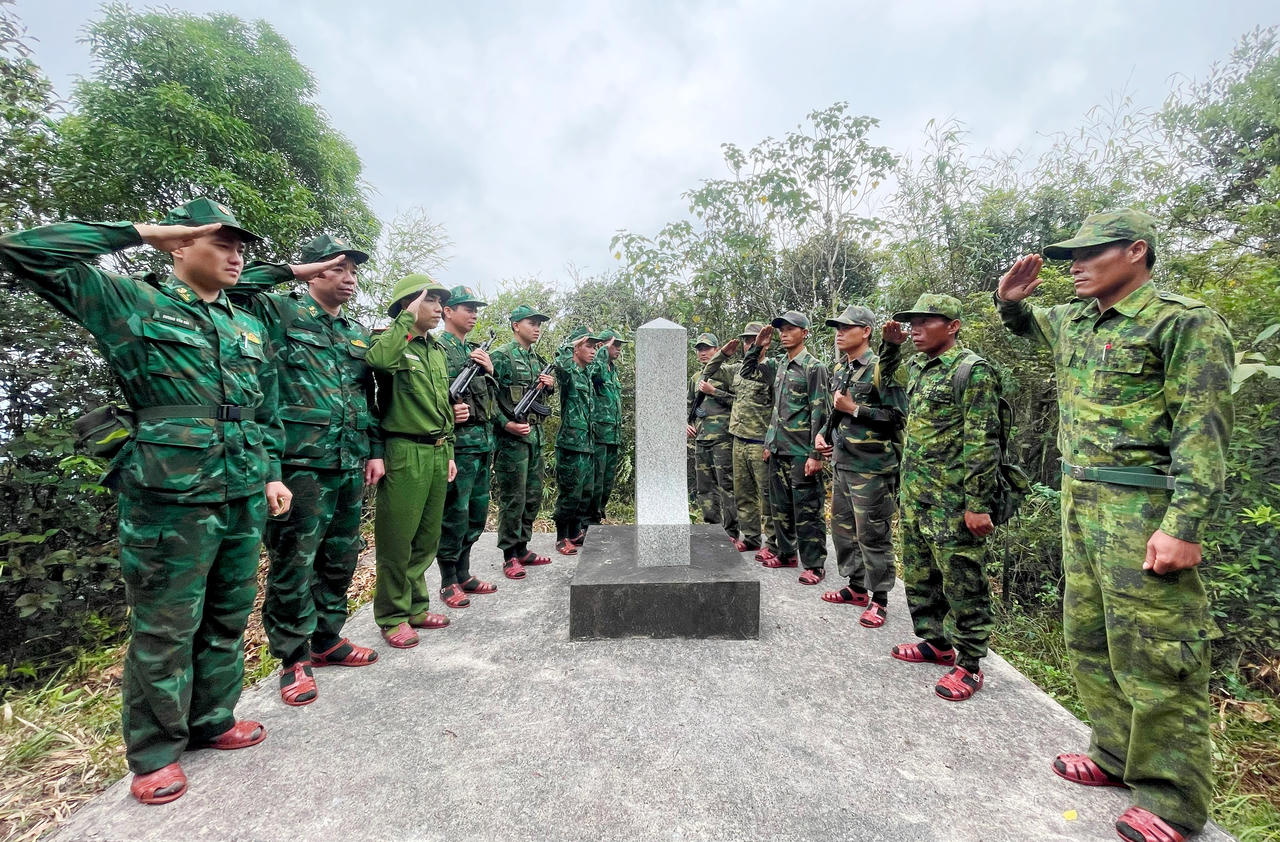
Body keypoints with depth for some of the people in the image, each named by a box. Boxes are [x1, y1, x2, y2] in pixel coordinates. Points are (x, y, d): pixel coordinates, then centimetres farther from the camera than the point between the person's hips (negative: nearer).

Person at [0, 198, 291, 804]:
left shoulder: (248, 327, 15)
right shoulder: (131, 305, 1)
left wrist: (272, 475, 11)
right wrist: (139, 232, -5)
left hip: (244, 500, 5)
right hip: (169, 501, -5)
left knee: (228, 620, 16)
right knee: (164, 632, 6)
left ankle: (211, 721, 34)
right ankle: (154, 752, 25)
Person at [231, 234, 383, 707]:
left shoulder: (358, 334, 17)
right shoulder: (281, 313, 1)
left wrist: (375, 451, 13)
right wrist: (292, 271, -10)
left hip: (350, 464, 6)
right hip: (301, 461, -6)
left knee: (341, 558, 14)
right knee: (293, 561, 2)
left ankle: (327, 640, 30)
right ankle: (293, 659, 18)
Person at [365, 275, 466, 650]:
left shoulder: (438, 350, 17)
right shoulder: (391, 341, -6)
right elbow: (378, 359, -33)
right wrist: (409, 318, -21)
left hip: (437, 453, 8)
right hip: (405, 453, -8)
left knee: (427, 538, 15)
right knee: (397, 540, 2)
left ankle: (415, 607, 30)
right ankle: (392, 617, 18)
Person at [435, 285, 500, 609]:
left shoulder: (476, 350, 19)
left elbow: (491, 396, 18)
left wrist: (490, 370, 2)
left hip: (484, 440, 8)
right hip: (458, 442, -8)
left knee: (477, 512, 14)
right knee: (454, 514, 0)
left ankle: (464, 574, 28)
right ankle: (449, 582, 15)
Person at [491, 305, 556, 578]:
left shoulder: (537, 359, 16)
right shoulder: (501, 356, -7)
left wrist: (550, 385, 4)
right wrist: (507, 424, -20)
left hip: (535, 436, 8)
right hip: (512, 438, -8)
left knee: (533, 496, 13)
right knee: (513, 499, -1)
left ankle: (522, 549, 26)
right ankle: (509, 556, 10)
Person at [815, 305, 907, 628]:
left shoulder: (881, 368, -12)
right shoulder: (840, 370, 13)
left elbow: (898, 417, -17)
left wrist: (854, 409, -18)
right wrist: (823, 433, 8)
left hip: (872, 467, -8)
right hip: (843, 463, 9)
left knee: (873, 535, 1)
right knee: (843, 528, 16)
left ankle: (878, 599, 16)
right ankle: (856, 587, 32)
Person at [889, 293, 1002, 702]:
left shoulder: (972, 370, -12)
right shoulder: (917, 369, 13)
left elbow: (982, 443, -16)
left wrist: (978, 503, -19)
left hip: (952, 500, -9)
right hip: (914, 497, 9)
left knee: (962, 583, 3)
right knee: (919, 575, 18)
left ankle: (969, 664, 18)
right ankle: (936, 643, 35)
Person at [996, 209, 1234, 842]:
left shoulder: (1184, 321, -8)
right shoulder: (1073, 321, 14)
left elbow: (1204, 431, -16)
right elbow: (1028, 323, 38)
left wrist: (1185, 526, -22)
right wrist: (1009, 299, 14)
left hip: (1143, 510, -8)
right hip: (1081, 503, 8)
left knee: (1153, 655, 0)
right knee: (1088, 640, 16)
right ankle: (1119, 756, 33)